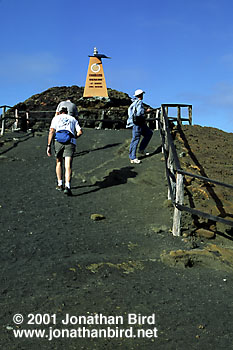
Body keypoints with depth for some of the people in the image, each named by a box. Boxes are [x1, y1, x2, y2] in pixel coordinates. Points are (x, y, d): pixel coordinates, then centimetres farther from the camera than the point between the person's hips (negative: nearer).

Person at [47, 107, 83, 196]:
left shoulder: (56, 118, 20)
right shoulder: (73, 119, 25)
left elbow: (52, 131, 4)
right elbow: (80, 132, 11)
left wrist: (49, 146, 0)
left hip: (59, 141, 0)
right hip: (71, 142, 0)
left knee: (59, 162, 21)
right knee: (68, 165, -8)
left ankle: (60, 184, 23)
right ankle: (67, 187, -25)